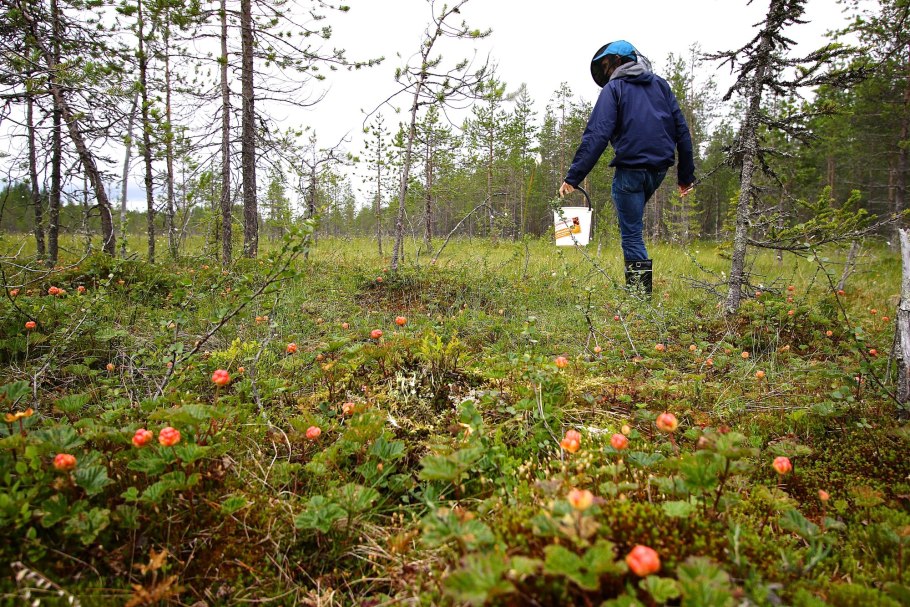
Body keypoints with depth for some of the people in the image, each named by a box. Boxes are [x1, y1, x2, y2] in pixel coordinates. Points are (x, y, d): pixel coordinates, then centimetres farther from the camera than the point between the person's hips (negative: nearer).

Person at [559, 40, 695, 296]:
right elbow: (682, 130, 11)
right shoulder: (661, 85, 15)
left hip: (631, 168, -6)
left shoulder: (614, 89, -1)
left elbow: (597, 136, -14)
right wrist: (686, 175, 14)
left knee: (632, 233, 1)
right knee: (632, 225, 27)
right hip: (659, 168, 6)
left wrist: (573, 177, -17)